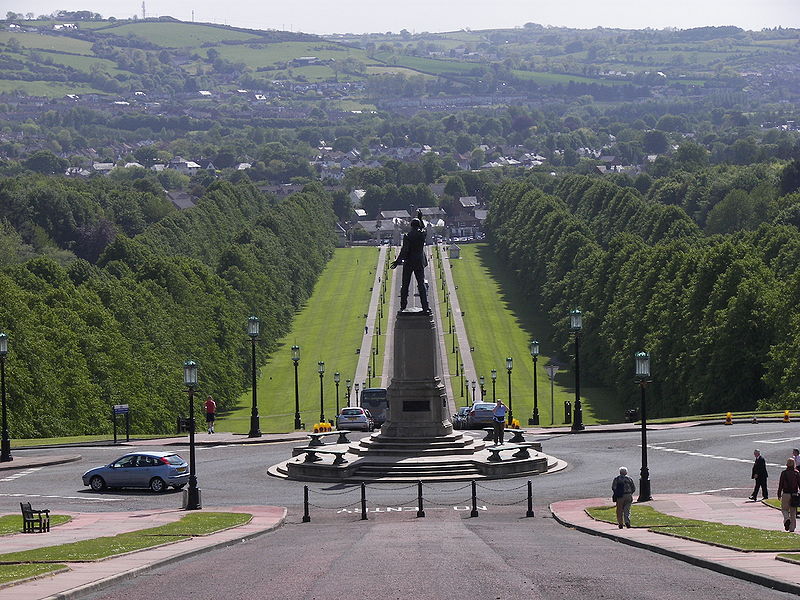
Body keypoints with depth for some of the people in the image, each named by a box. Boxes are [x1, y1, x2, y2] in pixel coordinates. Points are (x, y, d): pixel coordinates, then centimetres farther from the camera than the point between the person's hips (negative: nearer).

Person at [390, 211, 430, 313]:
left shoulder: (407, 236, -13)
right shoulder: (423, 234, -4)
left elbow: (404, 250, -16)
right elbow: (423, 228, 22)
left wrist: (398, 261, -10)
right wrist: (420, 218, 26)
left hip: (408, 263, -2)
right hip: (420, 263, 2)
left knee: (405, 285, 9)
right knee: (421, 285, 3)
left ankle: (403, 306, 14)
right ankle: (425, 307, -4)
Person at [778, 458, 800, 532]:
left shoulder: (784, 473, -6)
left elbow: (780, 484, -4)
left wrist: (779, 495, 3)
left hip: (786, 494, -2)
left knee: (784, 509, 11)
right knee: (793, 512, 11)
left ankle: (786, 519, -18)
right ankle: (792, 528, 11)